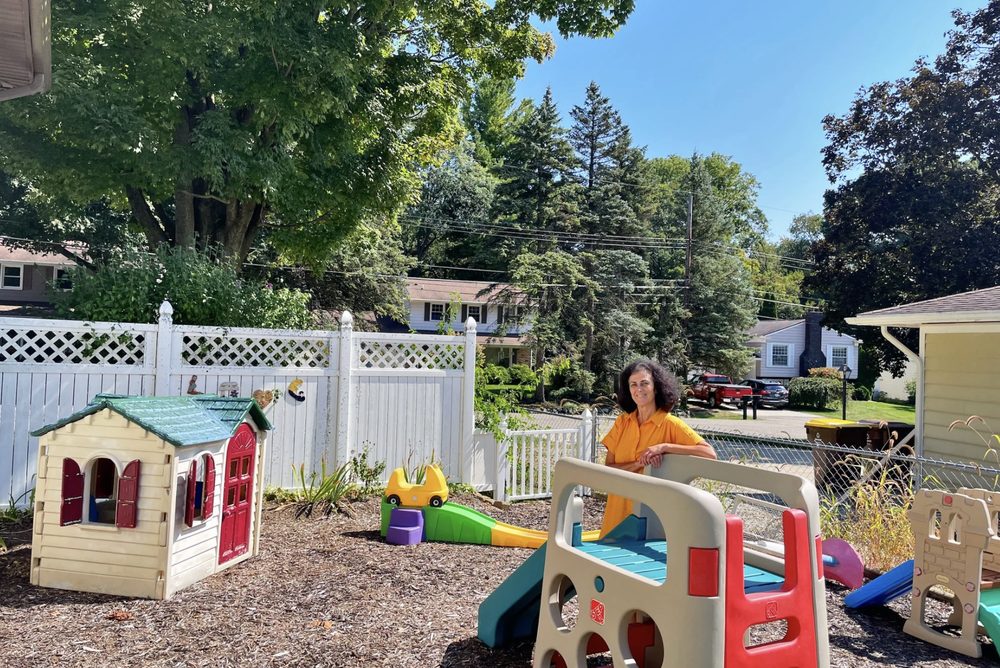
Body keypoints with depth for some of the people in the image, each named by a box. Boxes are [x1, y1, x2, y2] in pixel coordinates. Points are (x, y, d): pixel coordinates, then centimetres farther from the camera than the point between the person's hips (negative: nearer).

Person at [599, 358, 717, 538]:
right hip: (618, 509, 3)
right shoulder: (622, 422, 3)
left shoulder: (670, 424, -9)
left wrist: (664, 447, -25)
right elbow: (608, 469, -3)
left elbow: (710, 454, -20)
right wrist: (639, 463, -19)